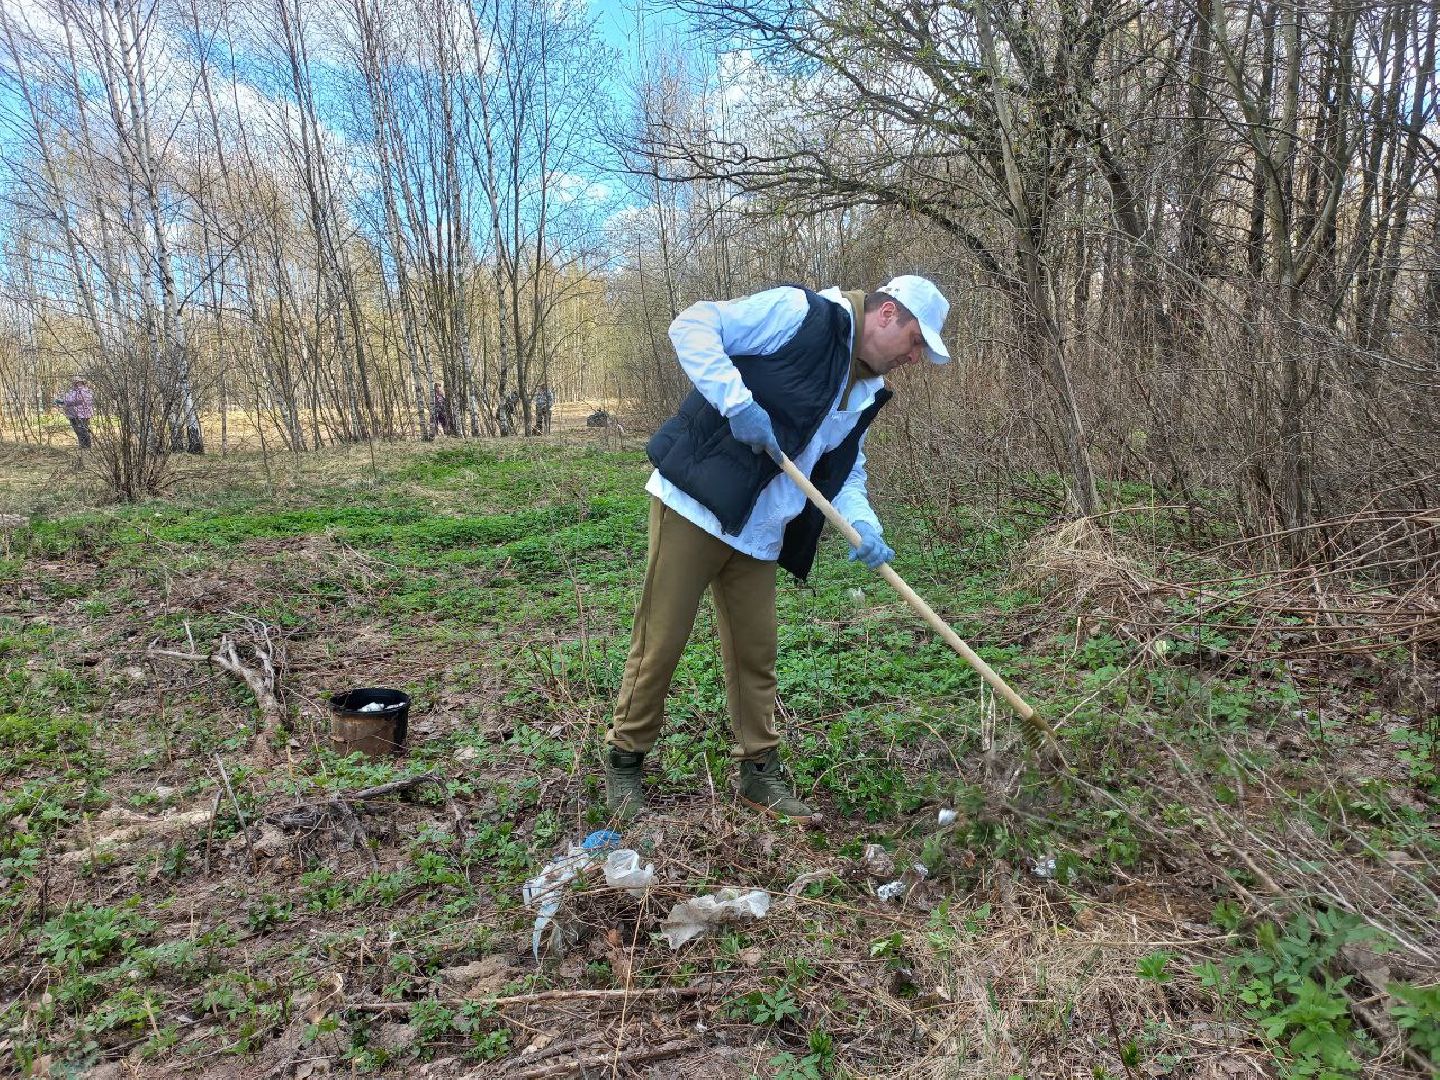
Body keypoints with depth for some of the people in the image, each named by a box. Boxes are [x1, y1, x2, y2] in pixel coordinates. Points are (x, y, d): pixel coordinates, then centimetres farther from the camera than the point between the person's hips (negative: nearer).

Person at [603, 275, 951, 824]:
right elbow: (692, 324, -16)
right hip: (694, 506, -8)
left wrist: (862, 524, -1)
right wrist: (737, 402, -27)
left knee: (756, 652, 11)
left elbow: (845, 470, 18)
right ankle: (624, 758, 20)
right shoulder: (801, 313, -12)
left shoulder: (865, 392, 13)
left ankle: (759, 770, 26)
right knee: (660, 642, 0)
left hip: (758, 532, 8)